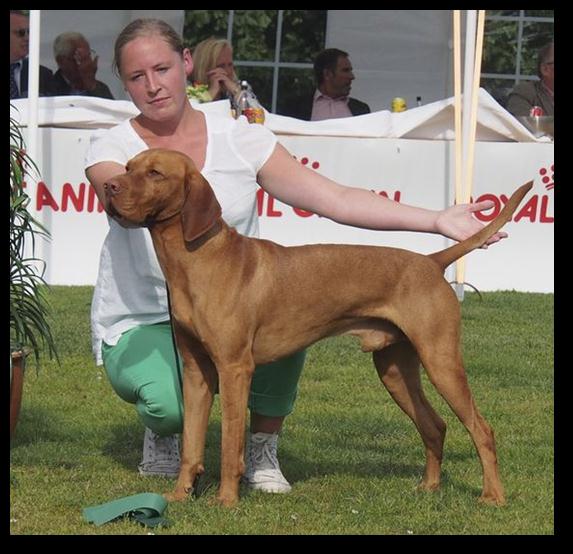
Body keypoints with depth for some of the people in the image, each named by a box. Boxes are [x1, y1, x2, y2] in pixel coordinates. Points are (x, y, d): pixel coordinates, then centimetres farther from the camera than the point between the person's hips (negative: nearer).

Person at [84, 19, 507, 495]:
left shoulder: (240, 138, 1)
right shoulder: (112, 149, -4)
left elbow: (335, 198, -3)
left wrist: (437, 221, -10)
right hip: (140, 326, -2)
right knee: (171, 402, -36)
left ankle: (263, 450, -9)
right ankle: (161, 436, 5)